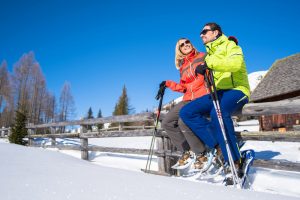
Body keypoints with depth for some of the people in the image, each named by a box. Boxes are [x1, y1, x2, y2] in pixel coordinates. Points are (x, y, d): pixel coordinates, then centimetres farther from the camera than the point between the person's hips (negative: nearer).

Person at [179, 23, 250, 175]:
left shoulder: (230, 45, 4)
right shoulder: (209, 54, 25)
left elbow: (236, 63, -19)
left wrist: (210, 64, -25)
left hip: (236, 90, -7)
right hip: (217, 93, 7)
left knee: (218, 112, -39)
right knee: (186, 112, -12)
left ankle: (234, 162, -28)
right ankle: (218, 145, -17)